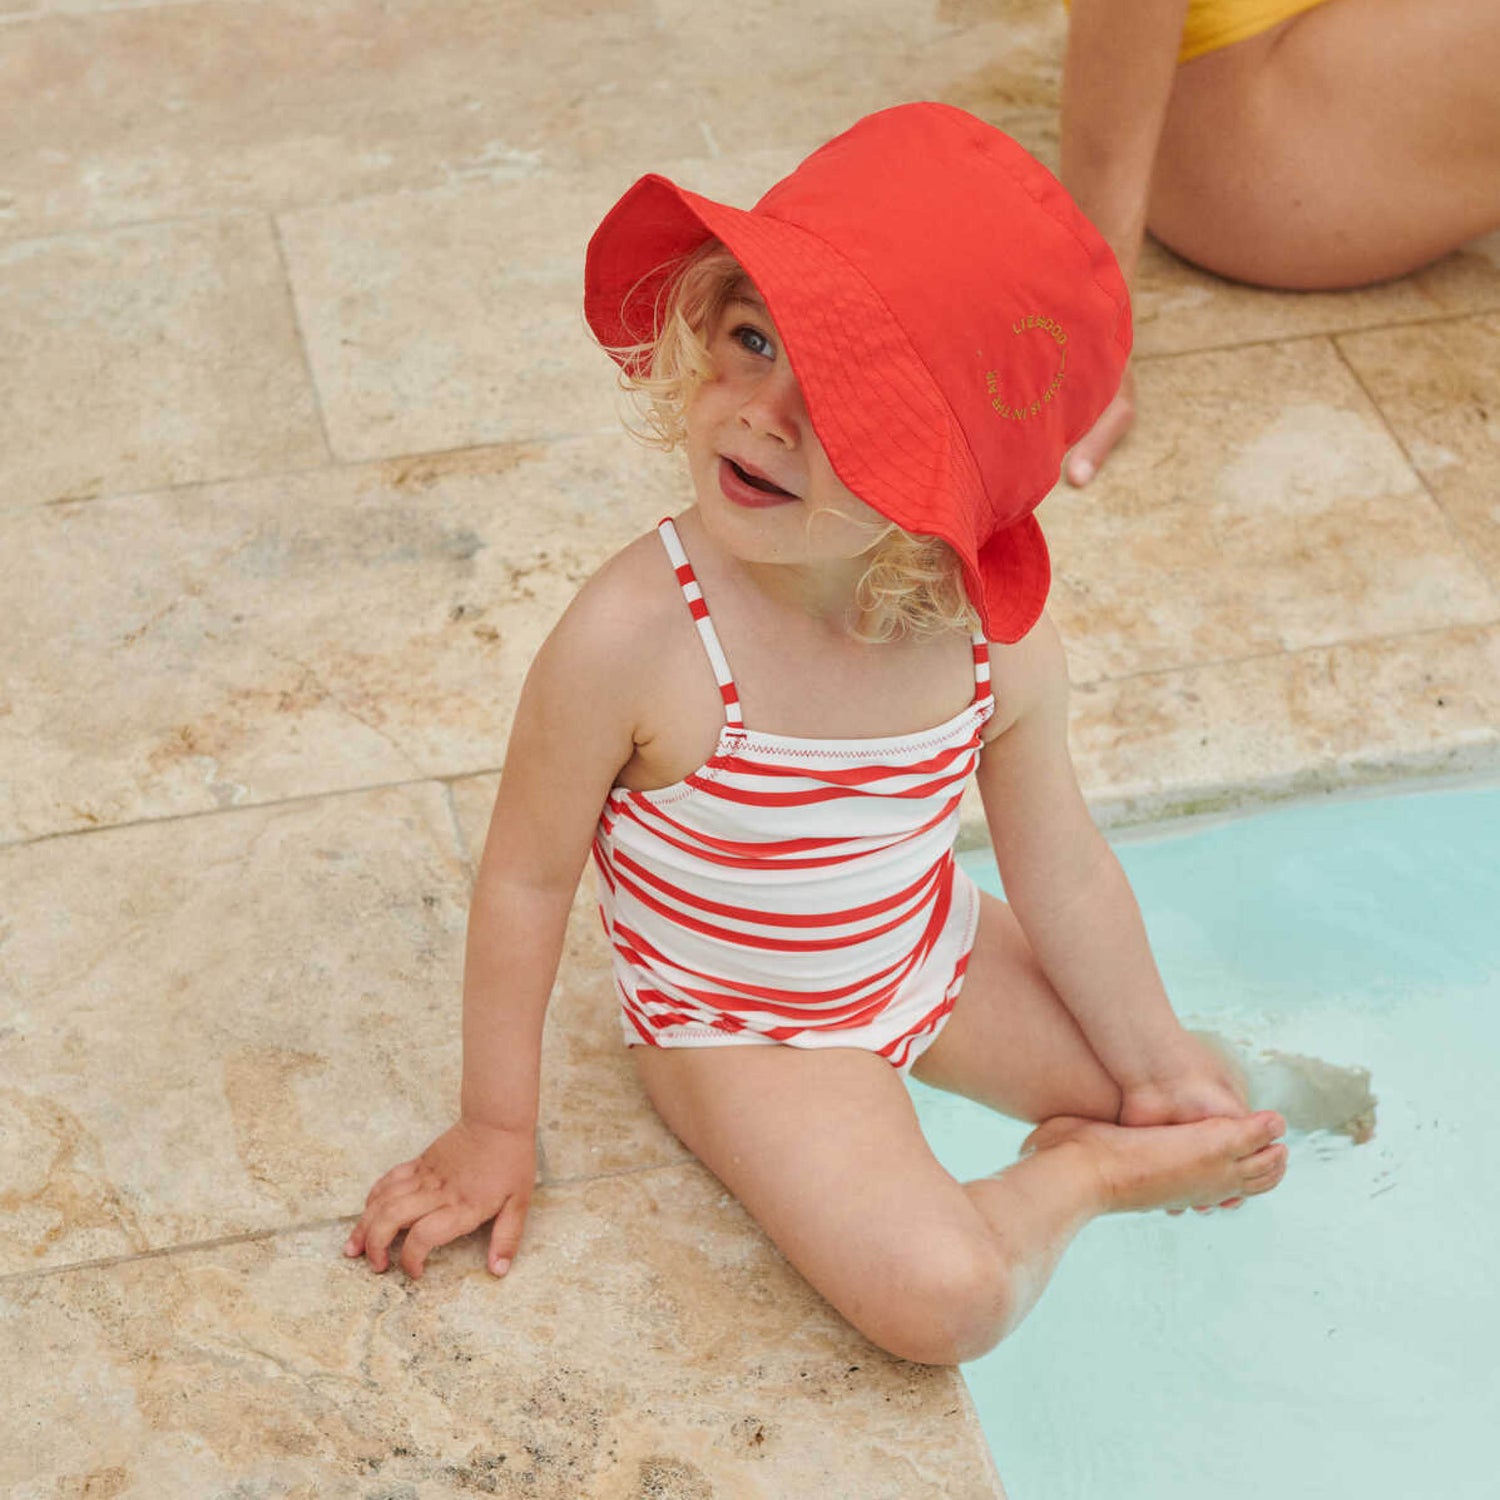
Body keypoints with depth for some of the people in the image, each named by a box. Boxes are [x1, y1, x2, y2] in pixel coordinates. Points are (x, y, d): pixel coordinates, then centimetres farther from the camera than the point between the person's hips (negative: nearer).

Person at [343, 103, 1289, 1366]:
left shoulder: (1002, 645, -20)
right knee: (942, 1298, -23)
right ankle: (1079, 1178, 4)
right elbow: (529, 874, -19)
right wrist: (499, 1127, -10)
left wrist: (1156, 1062, 5)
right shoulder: (633, 639, -33)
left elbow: (1062, 870, -3)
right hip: (744, 1030, -4)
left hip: (935, 956, 5)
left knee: (1211, 1110, 6)